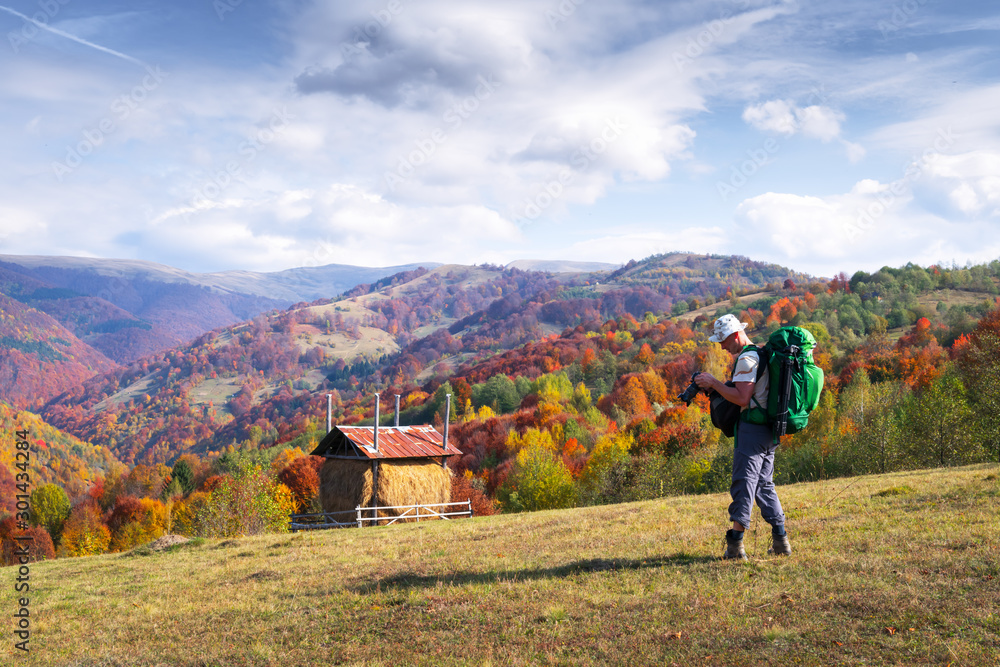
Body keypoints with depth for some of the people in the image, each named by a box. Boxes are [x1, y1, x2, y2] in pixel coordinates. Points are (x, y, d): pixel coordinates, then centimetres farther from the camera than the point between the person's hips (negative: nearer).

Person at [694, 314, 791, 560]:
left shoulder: (746, 359, -13)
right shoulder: (761, 353, 19)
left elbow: (742, 398, -20)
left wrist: (713, 382, -12)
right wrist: (714, 387, 14)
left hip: (752, 429, -10)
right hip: (768, 430, 10)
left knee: (744, 484, -9)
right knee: (764, 484, 14)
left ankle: (735, 545, -9)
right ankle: (781, 542, 13)